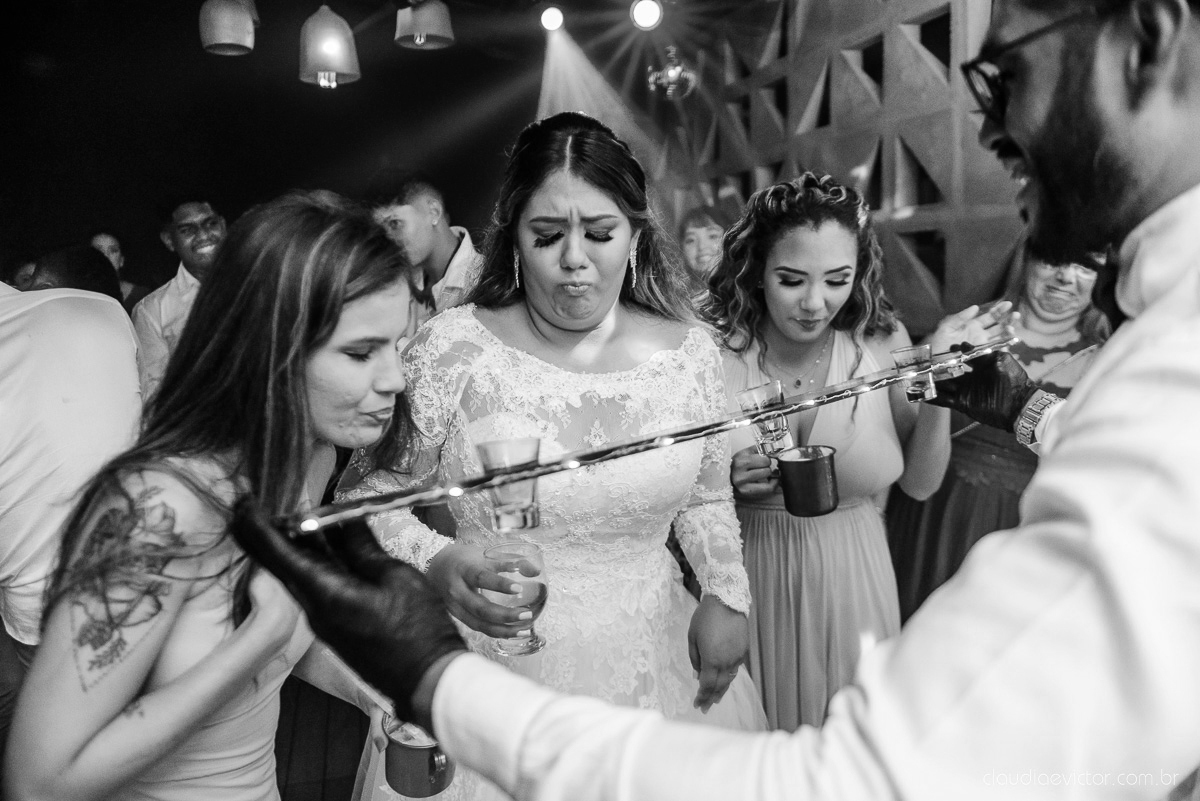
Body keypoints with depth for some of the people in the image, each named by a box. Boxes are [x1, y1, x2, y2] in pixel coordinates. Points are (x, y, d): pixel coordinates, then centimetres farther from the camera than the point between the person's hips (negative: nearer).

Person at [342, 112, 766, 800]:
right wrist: (436, 563, -22)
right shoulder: (453, 347, -13)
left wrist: (727, 595, -1)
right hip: (497, 652, -2)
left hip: (653, 655, 3)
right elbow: (376, 491, -5)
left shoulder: (691, 350, -3)